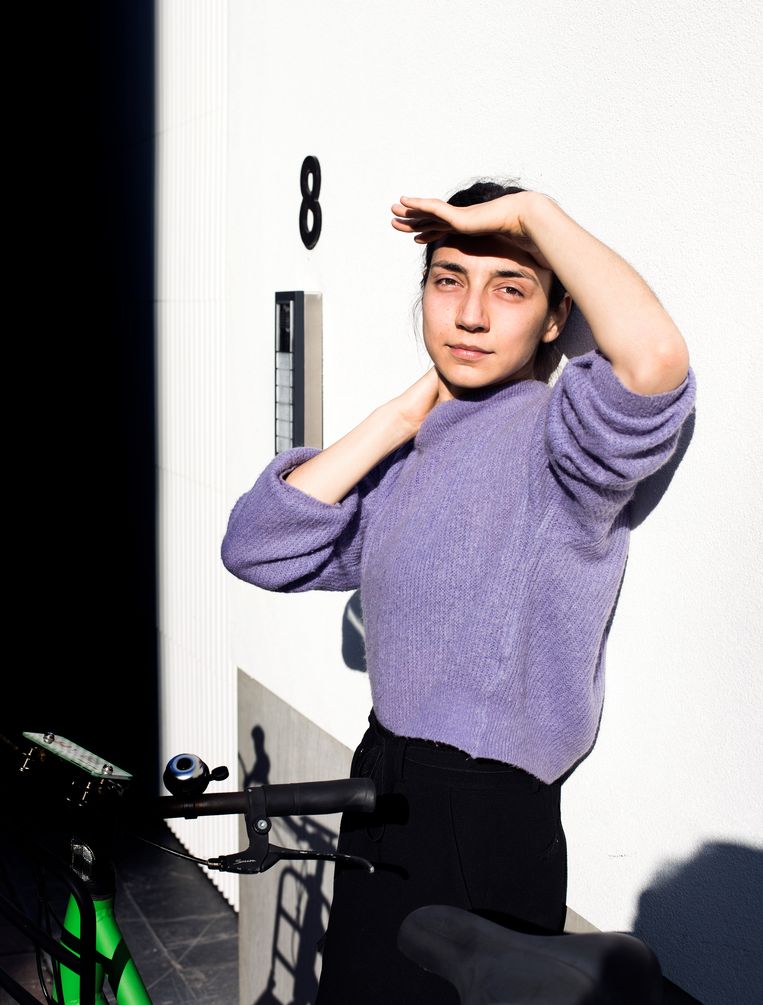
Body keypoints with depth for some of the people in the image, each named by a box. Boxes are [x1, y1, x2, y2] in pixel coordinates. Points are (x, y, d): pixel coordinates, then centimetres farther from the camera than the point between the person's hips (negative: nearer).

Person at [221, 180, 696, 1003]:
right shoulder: (406, 454, 9)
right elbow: (257, 549, -3)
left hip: (487, 821, -8)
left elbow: (653, 360, -39)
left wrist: (533, 211, -25)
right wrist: (397, 421, -7)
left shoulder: (557, 431, -15)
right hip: (383, 785, 8)